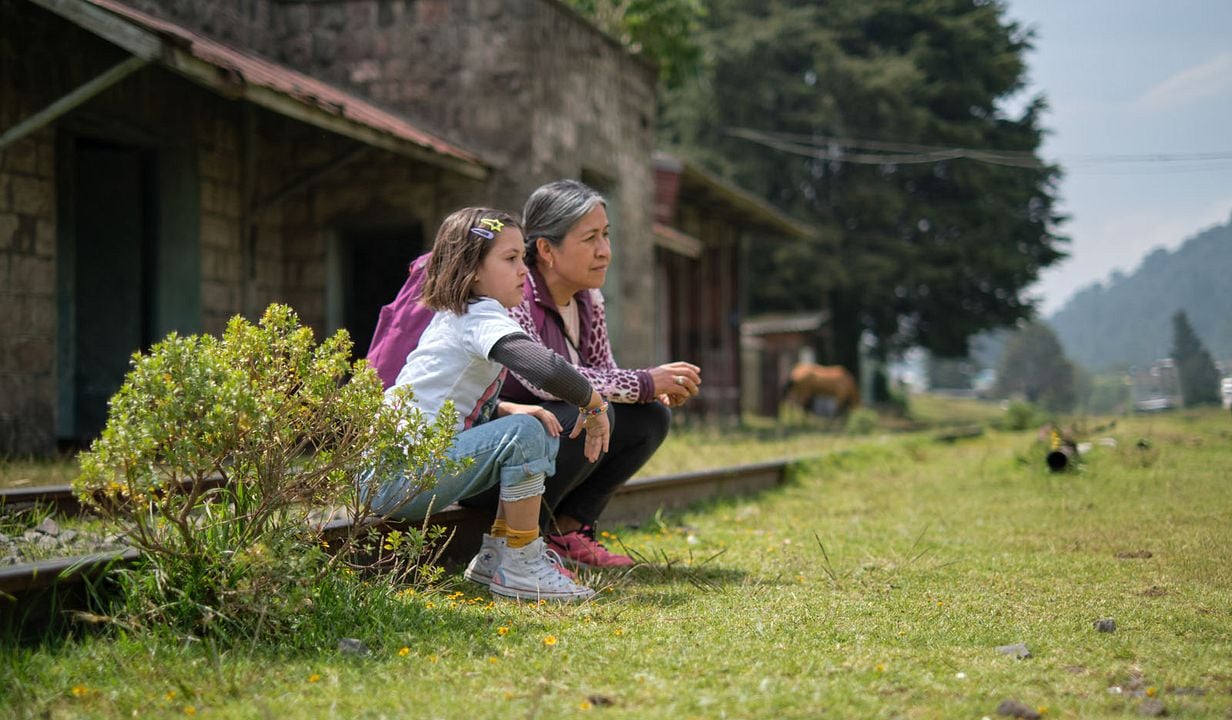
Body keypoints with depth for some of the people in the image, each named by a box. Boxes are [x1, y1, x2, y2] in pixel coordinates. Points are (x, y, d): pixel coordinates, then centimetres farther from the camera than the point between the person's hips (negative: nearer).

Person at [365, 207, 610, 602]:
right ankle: (521, 568, -13)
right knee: (525, 435, -23)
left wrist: (515, 412, 2)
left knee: (544, 432, 13)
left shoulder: (455, 316, 16)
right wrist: (593, 404, -14)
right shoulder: (482, 318, -15)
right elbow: (548, 369, -32)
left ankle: (495, 556, 14)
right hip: (396, 478, -10)